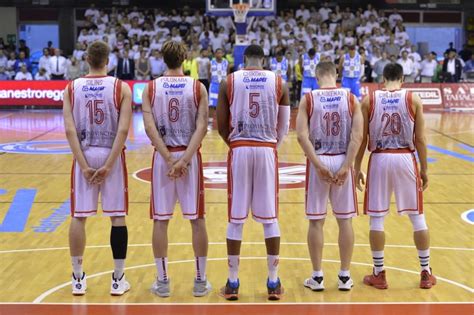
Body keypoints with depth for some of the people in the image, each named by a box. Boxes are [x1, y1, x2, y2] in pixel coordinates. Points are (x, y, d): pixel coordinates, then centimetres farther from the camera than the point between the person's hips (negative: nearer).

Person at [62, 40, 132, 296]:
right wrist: (108, 165, -12)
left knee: (78, 216, 9)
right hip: (112, 156, -1)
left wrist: (84, 166, -8)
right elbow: (123, 130, -14)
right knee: (117, 217, 5)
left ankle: (78, 279, 15)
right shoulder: (121, 87, -4)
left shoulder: (71, 88, 0)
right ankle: (118, 280, 9)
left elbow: (70, 130, -9)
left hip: (84, 156, 1)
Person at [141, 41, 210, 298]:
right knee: (197, 219, 7)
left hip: (162, 157, 1)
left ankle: (162, 281, 12)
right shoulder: (198, 87, -1)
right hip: (190, 156, 0)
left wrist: (169, 159, -12)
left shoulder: (151, 88, 0)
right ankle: (200, 280, 12)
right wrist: (185, 159, -16)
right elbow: (201, 127, -12)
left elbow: (150, 127, -10)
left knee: (160, 220, 7)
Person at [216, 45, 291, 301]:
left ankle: (232, 283, 11)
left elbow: (221, 126, 3)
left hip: (239, 151, 0)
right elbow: (284, 126, 6)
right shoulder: (279, 83, 3)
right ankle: (273, 283, 12)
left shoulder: (228, 82, 1)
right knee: (270, 218, 8)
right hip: (267, 152, 1)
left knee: (236, 219, 7)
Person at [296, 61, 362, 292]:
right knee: (345, 220, 10)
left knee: (316, 221, 7)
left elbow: (302, 136, -13)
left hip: (318, 163, -1)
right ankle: (345, 276, 15)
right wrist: (346, 166, -10)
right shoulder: (351, 98, 0)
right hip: (342, 162, 1)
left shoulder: (308, 99, -3)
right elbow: (357, 136, -9)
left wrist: (318, 165, -13)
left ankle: (317, 277, 12)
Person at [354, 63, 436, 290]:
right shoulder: (413, 99, -1)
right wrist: (424, 169, 7)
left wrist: (357, 168, 9)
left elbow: (362, 138, 1)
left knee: (377, 219, 8)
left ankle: (379, 274, 13)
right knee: (417, 218, 11)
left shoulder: (369, 100, 0)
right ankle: (426, 274, 17)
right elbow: (420, 139, -2)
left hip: (379, 160, 0)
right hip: (405, 159, 0)